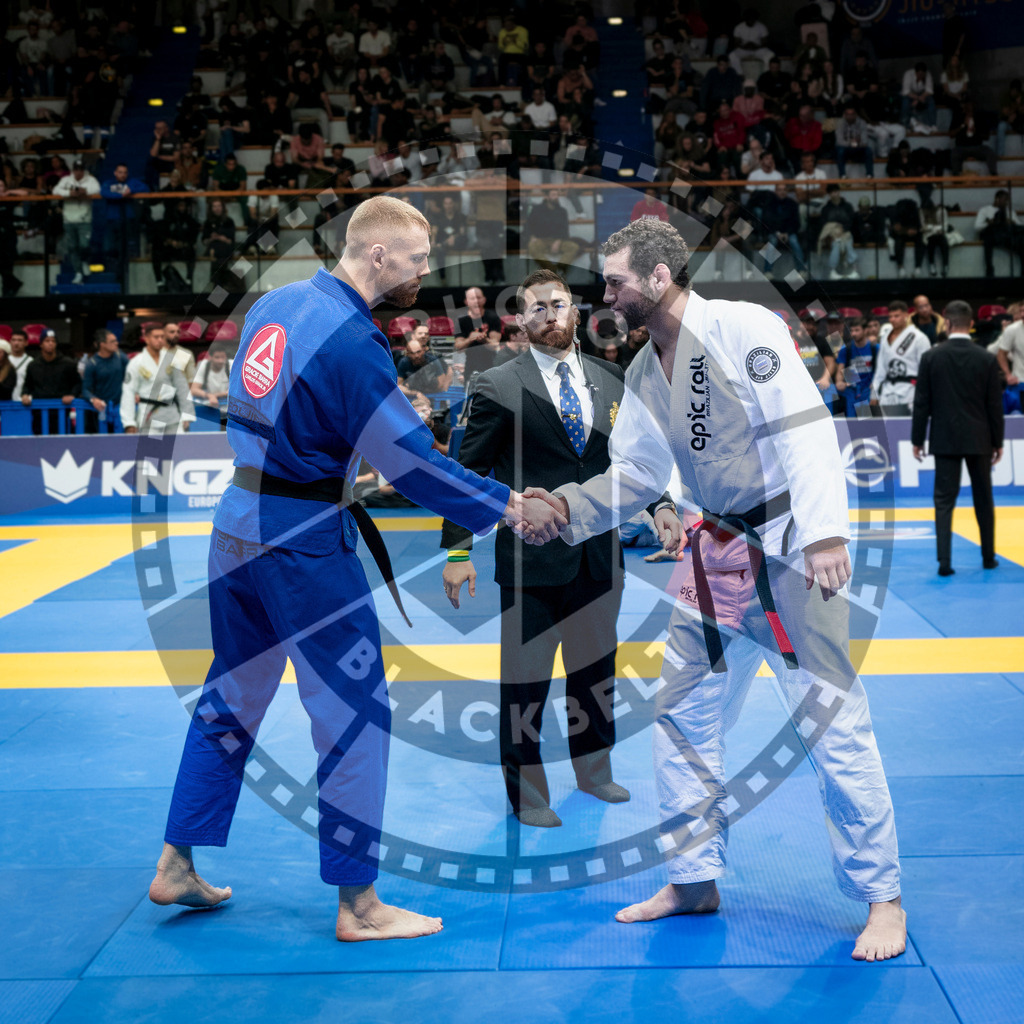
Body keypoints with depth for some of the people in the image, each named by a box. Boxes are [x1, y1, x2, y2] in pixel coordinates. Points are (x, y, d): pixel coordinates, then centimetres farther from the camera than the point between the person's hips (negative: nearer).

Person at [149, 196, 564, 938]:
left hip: (236, 531, 9)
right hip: (304, 548, -9)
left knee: (231, 699, 20)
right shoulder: (352, 343, -20)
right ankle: (358, 905, 12)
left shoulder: (275, 304, 7)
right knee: (355, 714, 3)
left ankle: (178, 867, 29)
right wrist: (509, 507, -9)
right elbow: (415, 464, -18)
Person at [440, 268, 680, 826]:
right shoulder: (498, 386, -7)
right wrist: (457, 551, -11)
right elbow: (469, 473, -6)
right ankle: (526, 792, 22)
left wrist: (658, 504, -5)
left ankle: (594, 770, 38)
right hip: (530, 560, -4)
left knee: (596, 669, 18)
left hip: (599, 556, 5)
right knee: (525, 677, 6)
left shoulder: (611, 381, 7)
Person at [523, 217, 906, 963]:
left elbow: (804, 426, -22)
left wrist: (824, 532, -31)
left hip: (789, 550, -8)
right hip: (719, 556, 8)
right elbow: (635, 477, 14)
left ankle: (882, 897, 12)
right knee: (683, 718, 13)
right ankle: (696, 880, 29)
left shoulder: (744, 328, -15)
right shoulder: (646, 371, 8)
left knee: (835, 725, -3)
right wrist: (564, 506, -2)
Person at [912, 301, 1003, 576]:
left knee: (944, 499, 1)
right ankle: (989, 557, 24)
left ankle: (944, 561, -8)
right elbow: (995, 405, -1)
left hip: (945, 439, -1)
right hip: (978, 439, 1)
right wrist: (998, 442, 9)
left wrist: (917, 439, 4)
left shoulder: (931, 357, -6)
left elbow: (921, 403, -4)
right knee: (983, 499, 14)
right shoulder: (987, 359, -5)